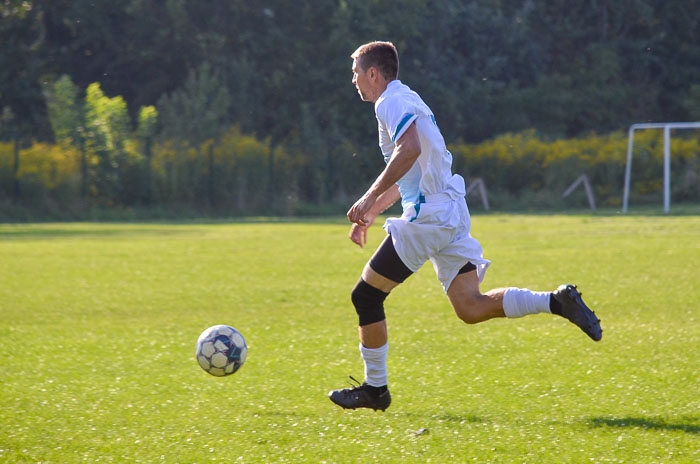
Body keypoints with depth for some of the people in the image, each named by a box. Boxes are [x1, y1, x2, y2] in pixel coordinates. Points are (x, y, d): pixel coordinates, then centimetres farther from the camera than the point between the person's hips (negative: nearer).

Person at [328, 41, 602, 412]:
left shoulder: (392, 102, -7)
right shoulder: (404, 101, 24)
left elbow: (410, 150, -26)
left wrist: (369, 199, -22)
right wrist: (371, 214, 29)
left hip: (429, 216, -10)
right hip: (450, 214, 10)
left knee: (366, 295, -1)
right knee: (470, 308, 4)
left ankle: (375, 388, 5)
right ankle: (558, 301, -5)